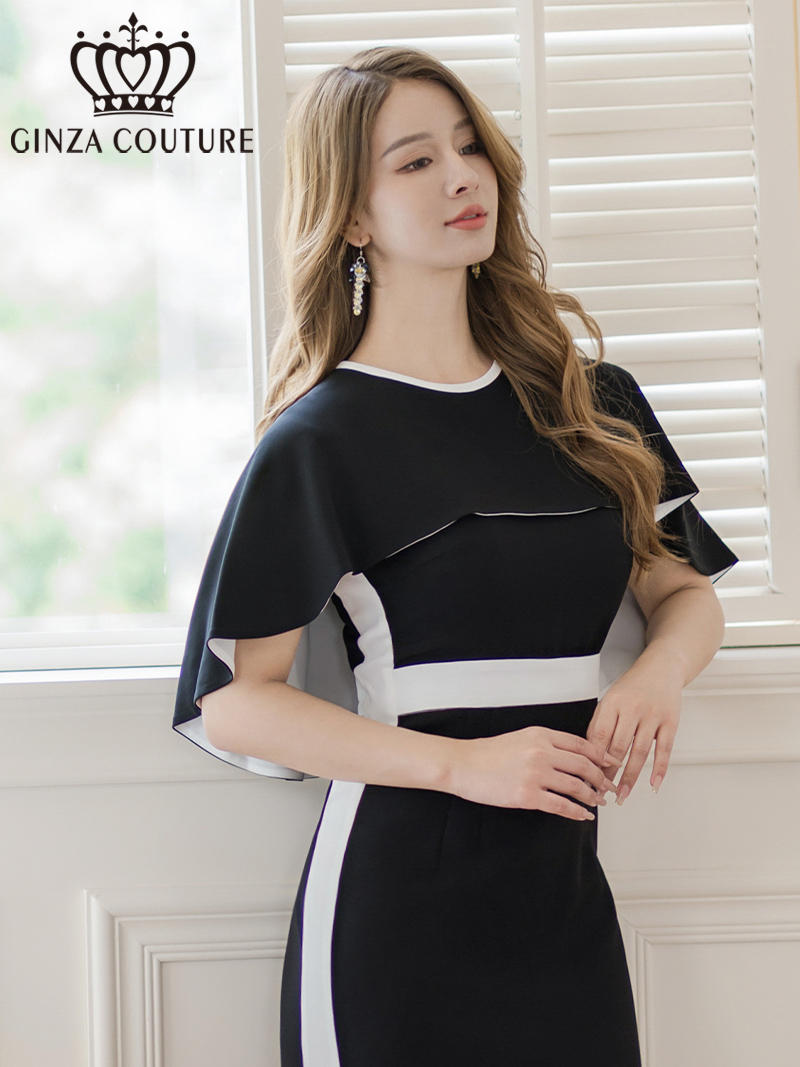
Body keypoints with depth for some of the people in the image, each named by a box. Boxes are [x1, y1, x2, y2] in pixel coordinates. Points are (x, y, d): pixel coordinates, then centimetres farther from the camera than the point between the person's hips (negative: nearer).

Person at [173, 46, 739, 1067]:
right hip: (401, 896, -5)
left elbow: (686, 591, 17)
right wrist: (460, 763, -17)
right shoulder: (318, 442, -6)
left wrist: (655, 674, -7)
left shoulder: (591, 405, 9)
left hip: (567, 888, 5)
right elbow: (235, 704, -8)